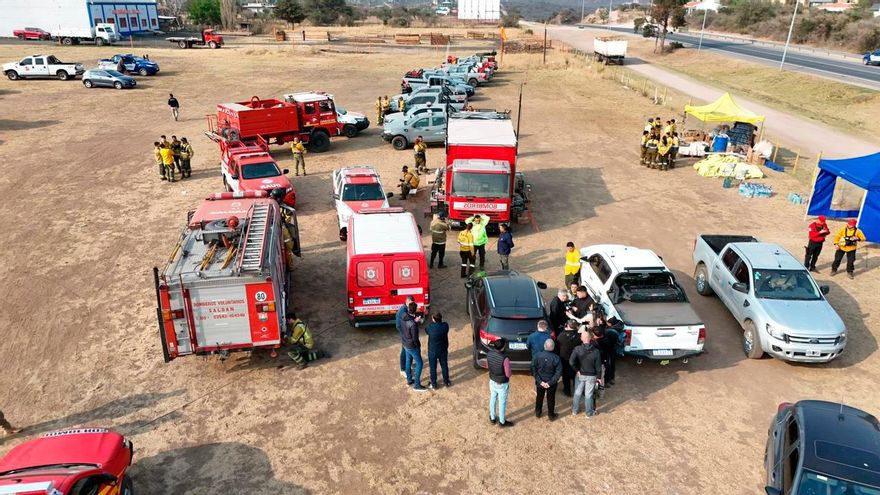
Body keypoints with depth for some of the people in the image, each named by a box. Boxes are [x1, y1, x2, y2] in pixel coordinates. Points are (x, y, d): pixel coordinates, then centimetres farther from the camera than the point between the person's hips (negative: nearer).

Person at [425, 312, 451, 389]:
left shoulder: (430, 327, -27)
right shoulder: (445, 326, -21)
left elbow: (426, 331, -4)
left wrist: (432, 322, 1)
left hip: (432, 351, -2)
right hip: (443, 350, 2)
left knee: (433, 368, 16)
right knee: (444, 366, 22)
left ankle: (434, 384, 31)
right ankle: (446, 382, 39)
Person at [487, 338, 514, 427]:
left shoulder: (489, 354, -15)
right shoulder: (505, 359, -33)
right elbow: (508, 374, -23)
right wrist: (511, 371, -2)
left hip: (492, 381, 5)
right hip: (502, 384, -5)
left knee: (492, 400, 25)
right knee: (502, 403, 15)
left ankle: (492, 418, 44)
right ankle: (502, 422, 34)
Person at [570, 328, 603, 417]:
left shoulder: (577, 349, -18)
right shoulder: (596, 351, -16)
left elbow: (571, 361, -25)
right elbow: (598, 366, -9)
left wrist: (577, 370, -10)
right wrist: (599, 377, 4)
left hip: (580, 375, 1)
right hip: (591, 376, 0)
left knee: (577, 393, 17)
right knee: (588, 395, 12)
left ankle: (574, 411, 32)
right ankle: (589, 413, 29)